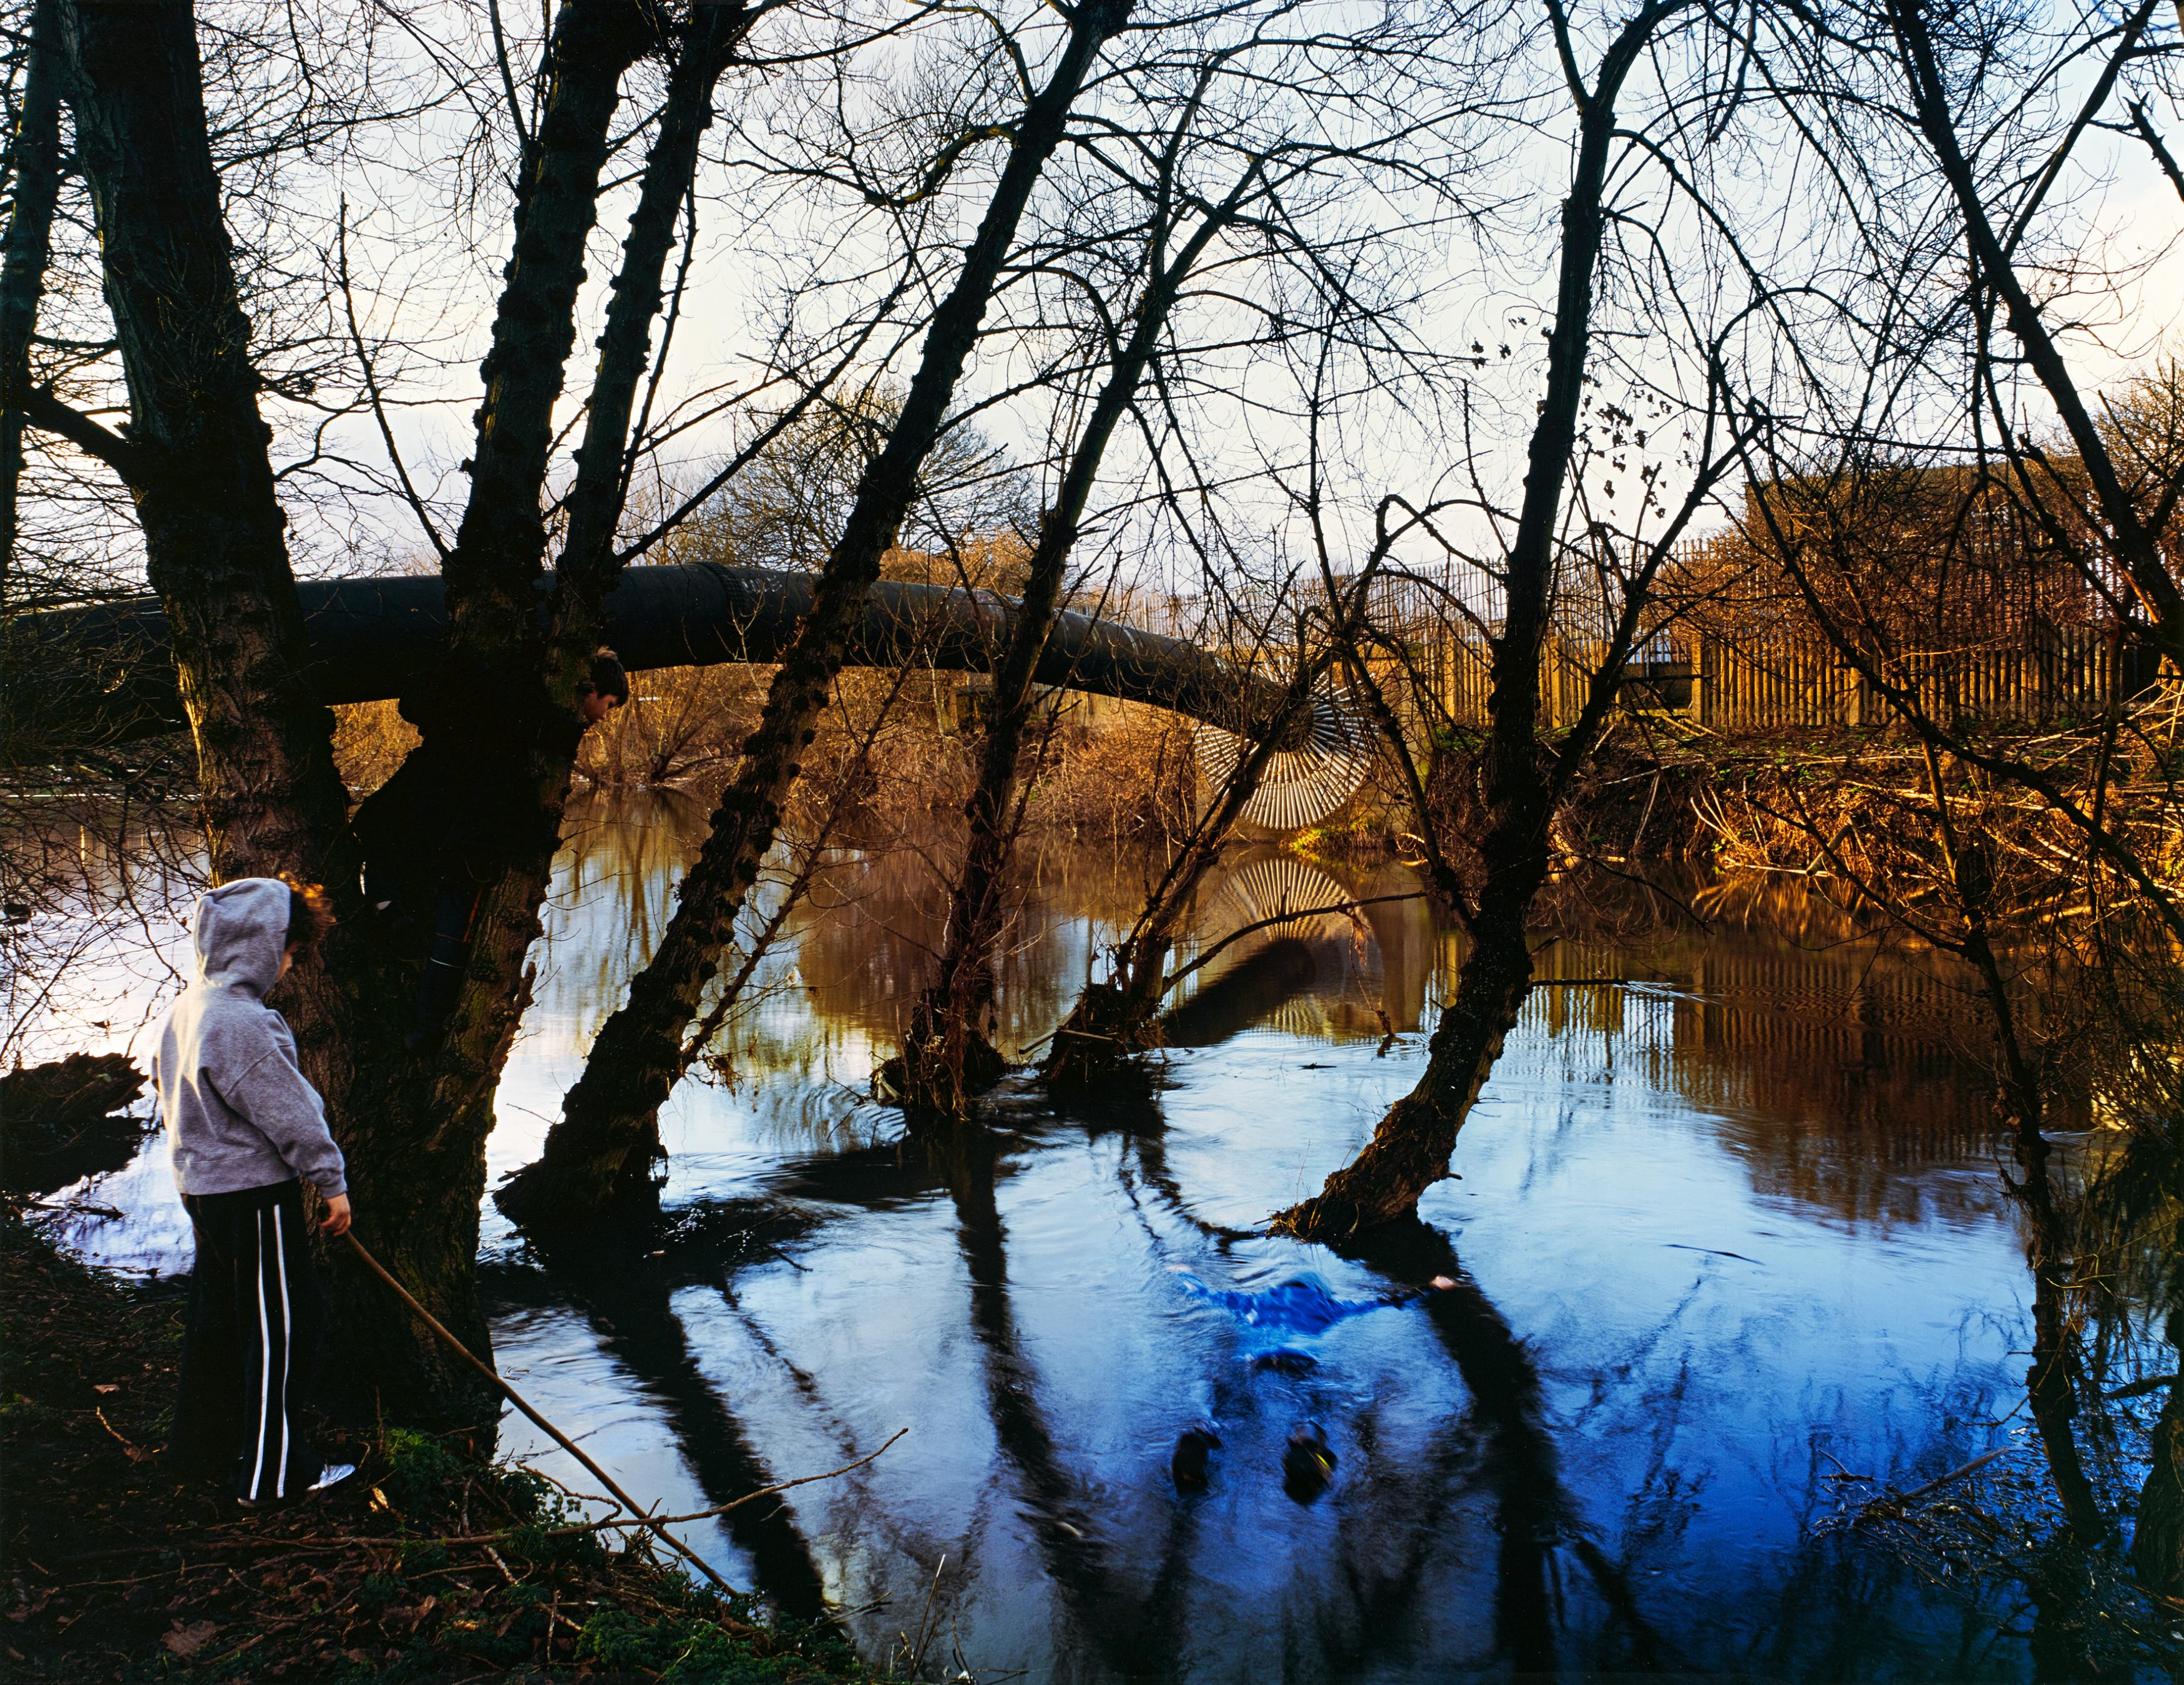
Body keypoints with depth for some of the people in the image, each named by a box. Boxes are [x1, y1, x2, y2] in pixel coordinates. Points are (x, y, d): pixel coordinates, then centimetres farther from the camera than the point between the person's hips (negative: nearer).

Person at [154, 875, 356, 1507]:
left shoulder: (180, 1013, 7)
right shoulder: (240, 1021, -24)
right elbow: (287, 1112, -20)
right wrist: (331, 1182, -12)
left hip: (201, 1187, 10)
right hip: (254, 1193, -9)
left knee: (217, 1317, 20)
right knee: (281, 1325, 0)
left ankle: (205, 1442, 34)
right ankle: (272, 1472, 8)